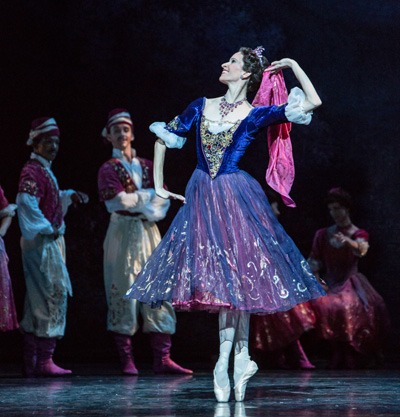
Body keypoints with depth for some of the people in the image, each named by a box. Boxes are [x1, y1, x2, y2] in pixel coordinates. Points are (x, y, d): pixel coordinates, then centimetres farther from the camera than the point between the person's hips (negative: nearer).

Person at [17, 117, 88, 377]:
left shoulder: (45, 171, 19)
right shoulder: (32, 171, -12)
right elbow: (26, 202, -26)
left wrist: (70, 196, 17)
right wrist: (47, 229, -19)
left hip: (51, 241, 10)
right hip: (41, 243, -10)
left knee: (39, 301, 10)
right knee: (54, 294, -13)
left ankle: (32, 363, 13)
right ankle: (44, 361, -13)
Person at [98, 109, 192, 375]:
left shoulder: (148, 167, 16)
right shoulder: (109, 168, 4)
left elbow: (163, 200, 8)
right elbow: (114, 201, -11)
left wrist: (150, 212, -11)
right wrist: (148, 195, -3)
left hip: (149, 231, 4)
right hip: (123, 233, -4)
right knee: (124, 294, -5)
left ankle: (162, 359, -3)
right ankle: (127, 360, -2)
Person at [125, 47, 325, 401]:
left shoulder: (256, 114, -1)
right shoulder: (203, 106, 9)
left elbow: (314, 102, -6)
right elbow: (165, 136, 18)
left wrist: (293, 65, 1)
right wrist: (158, 184, 14)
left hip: (236, 196, -3)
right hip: (202, 197, 3)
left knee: (235, 272, -5)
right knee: (222, 274, 0)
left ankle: (226, 359, -1)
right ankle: (241, 358, 4)